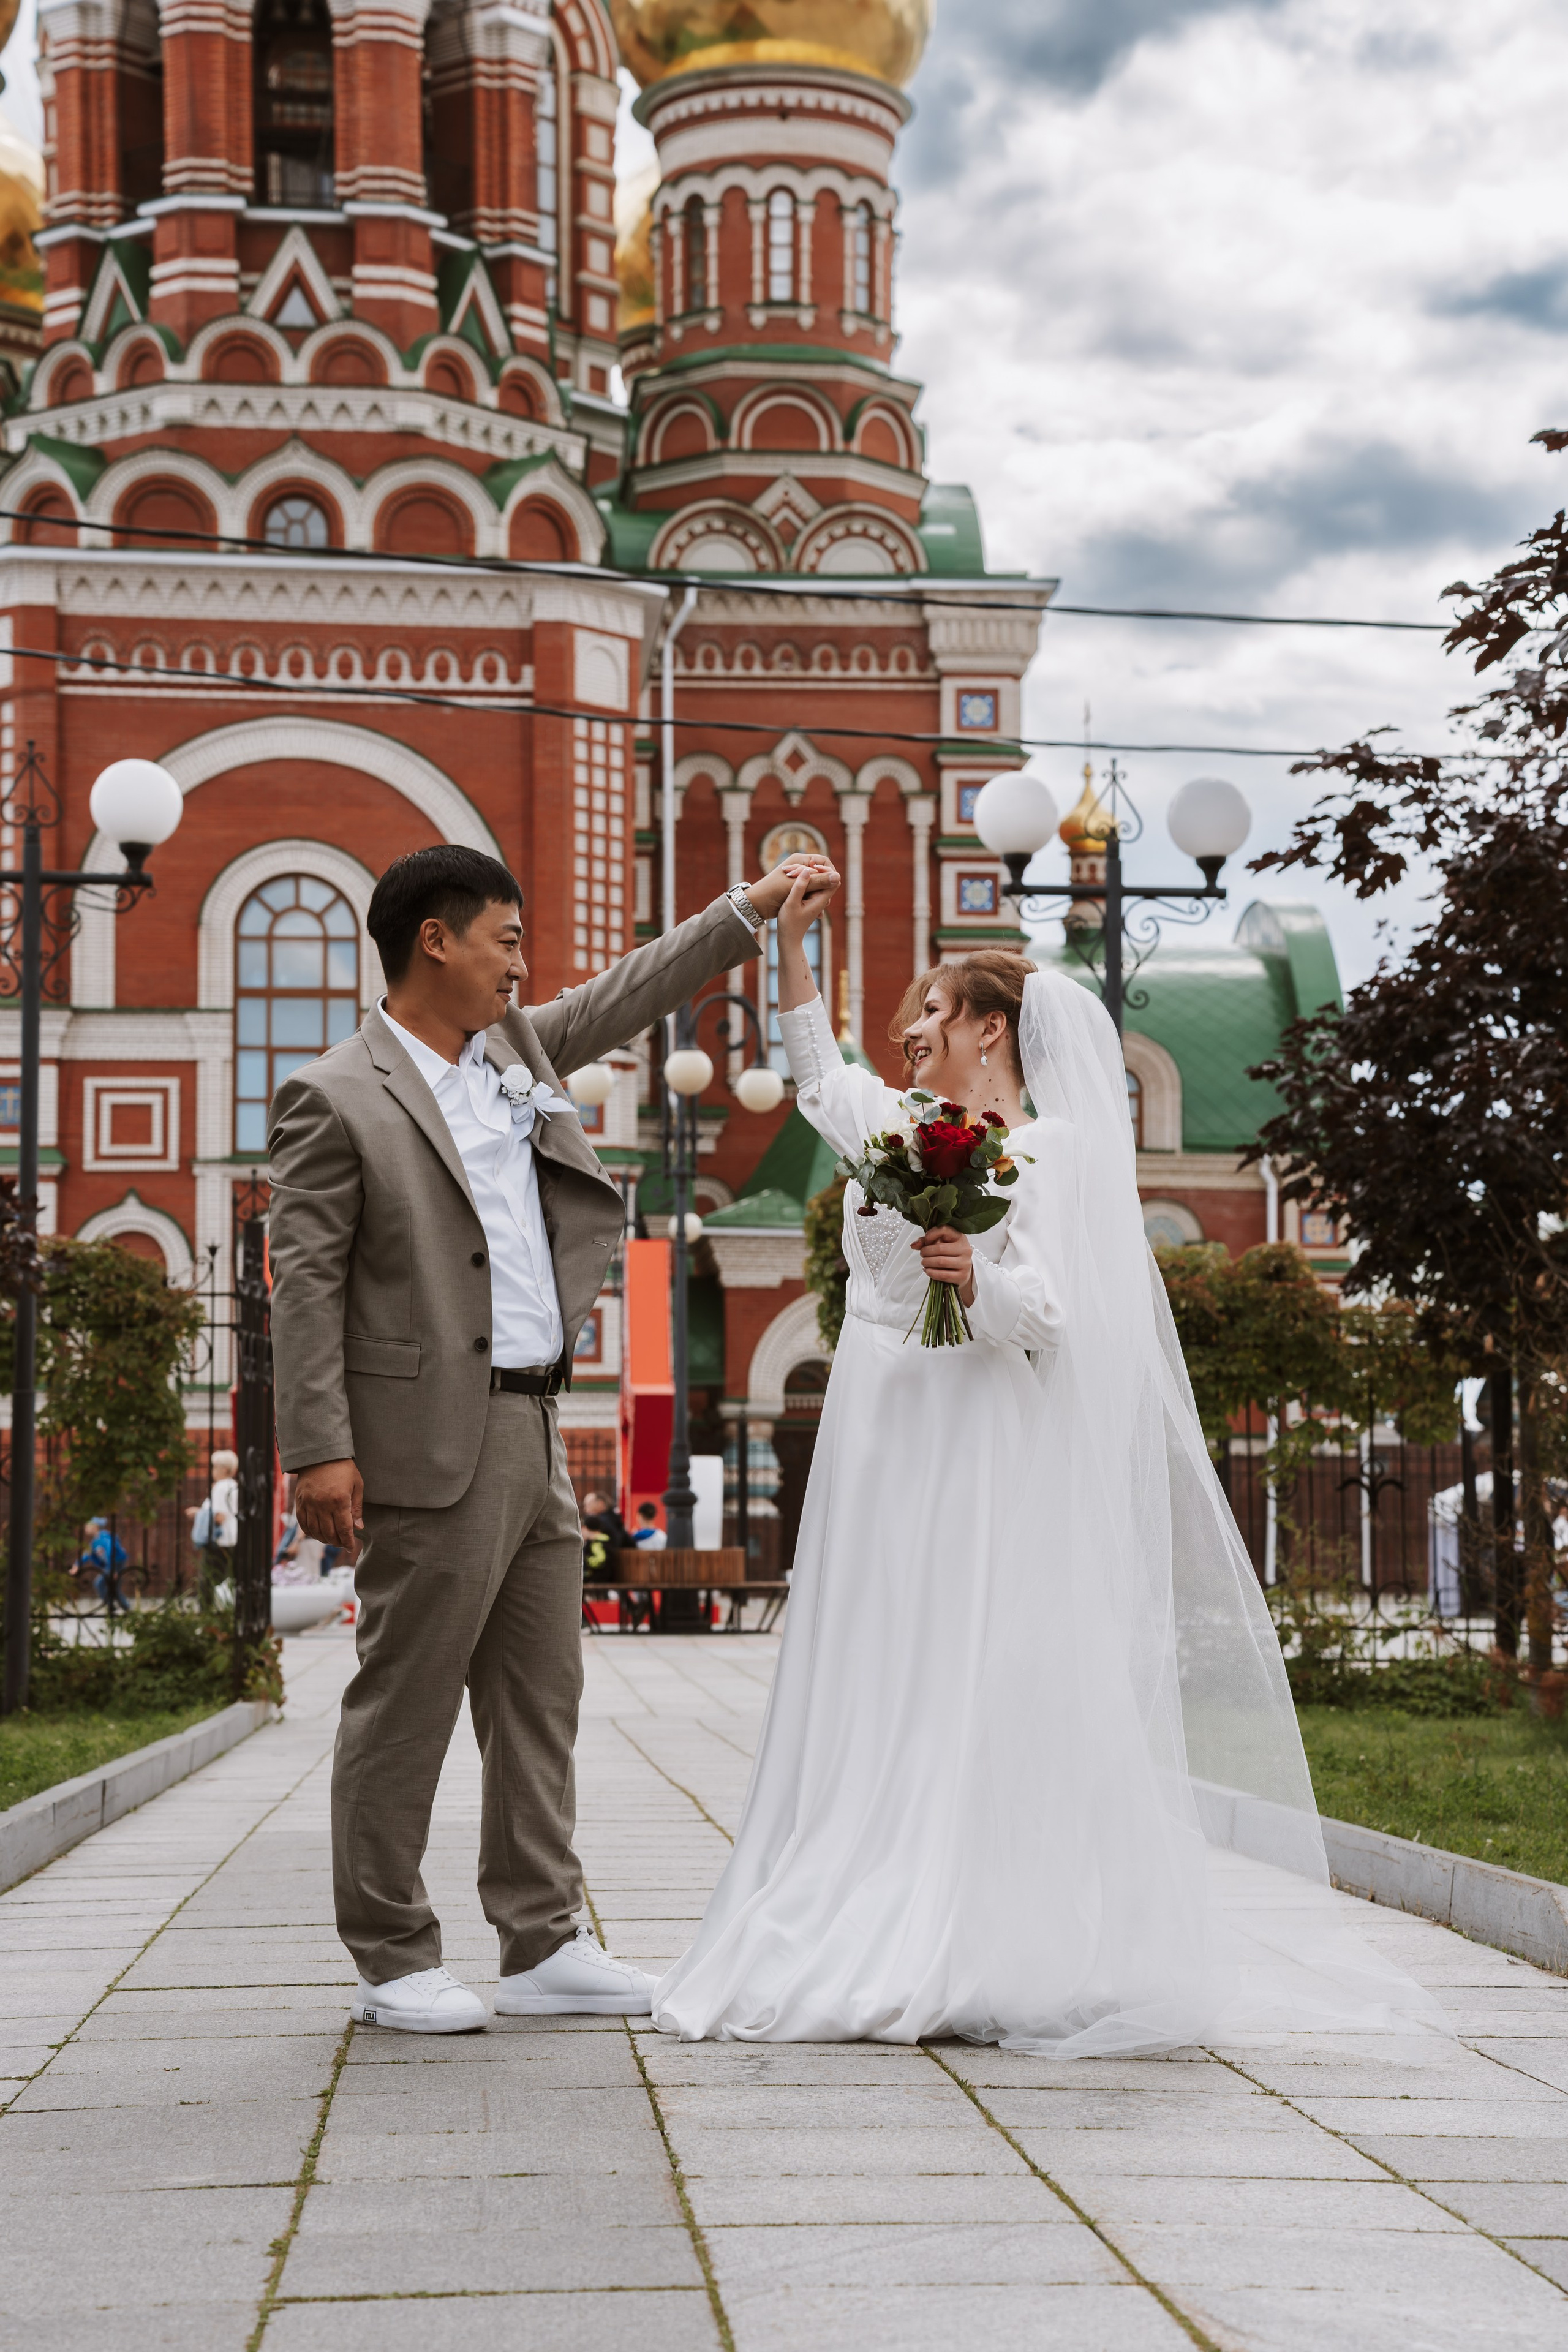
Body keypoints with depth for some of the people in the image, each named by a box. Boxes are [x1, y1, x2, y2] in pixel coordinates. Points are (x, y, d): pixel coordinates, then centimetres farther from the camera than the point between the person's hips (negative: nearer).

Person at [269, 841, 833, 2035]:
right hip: (432, 1444, -8)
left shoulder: (515, 1046, 15)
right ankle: (392, 1960, 7)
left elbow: (626, 995, 27)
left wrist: (750, 909, 23)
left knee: (541, 1699, 10)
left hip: (534, 1436, 8)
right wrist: (321, 1450, -17)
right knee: (405, 1703, -1)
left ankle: (544, 1945, 17)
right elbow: (307, 1281, -11)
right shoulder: (337, 1098, -7)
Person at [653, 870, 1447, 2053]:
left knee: (978, 1698, -10)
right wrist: (789, 937, 27)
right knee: (875, 1698, 4)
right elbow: (816, 1072, 32)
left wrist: (977, 1282, -32)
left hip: (980, 1460, -8)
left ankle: (981, 1955, -9)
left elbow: (1050, 1314, -13)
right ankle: (876, 1943, 7)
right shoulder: (903, 1130, 16)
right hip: (885, 1448, 8)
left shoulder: (1050, 1148, -5)